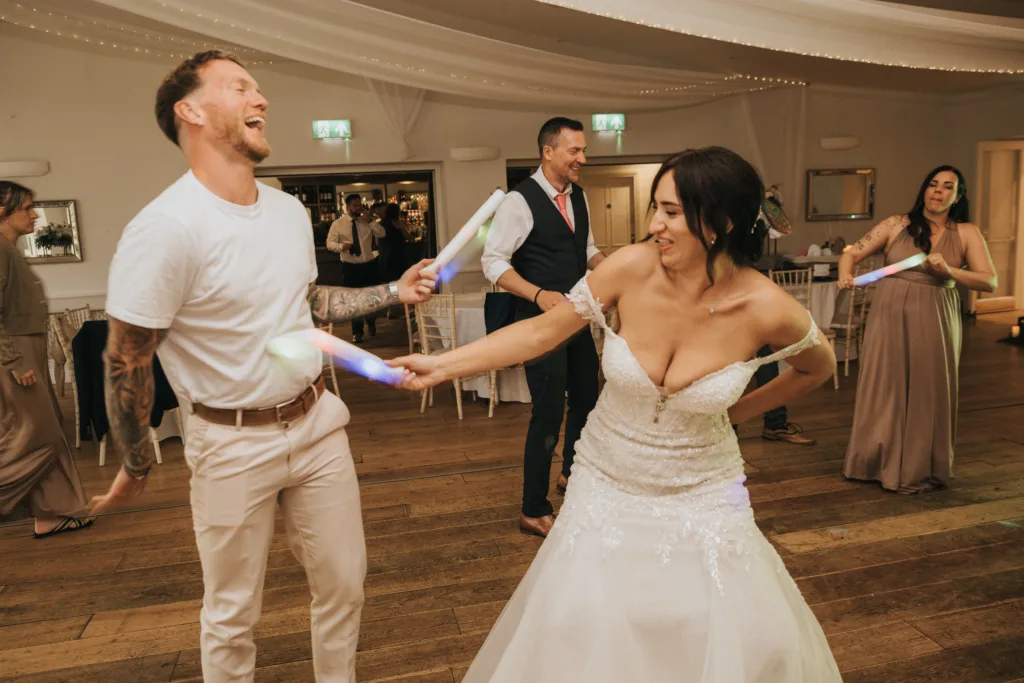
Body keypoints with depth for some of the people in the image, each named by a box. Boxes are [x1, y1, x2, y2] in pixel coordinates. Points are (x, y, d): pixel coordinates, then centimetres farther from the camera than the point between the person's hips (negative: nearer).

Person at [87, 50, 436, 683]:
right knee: (233, 614, 13)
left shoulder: (290, 209, 3)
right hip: (233, 442, -6)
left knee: (345, 583, 16)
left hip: (318, 422, 6)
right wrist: (136, 468, -2)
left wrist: (393, 292, 7)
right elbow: (126, 364, -13)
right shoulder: (165, 228, -20)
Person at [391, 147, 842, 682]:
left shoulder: (766, 307, -18)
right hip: (607, 487, 1)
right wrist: (439, 366, -13)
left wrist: (736, 411, 2)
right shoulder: (632, 267, -18)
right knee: (582, 637, 6)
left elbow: (819, 366, 4)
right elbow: (541, 331, -10)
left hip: (701, 496, 0)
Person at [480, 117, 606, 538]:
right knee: (548, 414, -5)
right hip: (541, 319, -8)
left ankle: (571, 474, 46)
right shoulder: (520, 200, -15)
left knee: (585, 399, 20)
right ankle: (533, 511, 13)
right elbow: (493, 261, -16)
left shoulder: (578, 197, 9)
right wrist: (538, 294, -26)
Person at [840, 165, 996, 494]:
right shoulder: (897, 225, 4)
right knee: (882, 389, 7)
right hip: (889, 316, 0)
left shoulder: (966, 233, 4)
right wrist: (845, 274, -20)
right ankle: (880, 462, 25)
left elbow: (990, 281, -3)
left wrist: (949, 271, -18)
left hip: (933, 322, 0)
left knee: (927, 392, 8)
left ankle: (921, 470, 27)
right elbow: (852, 252, 2)